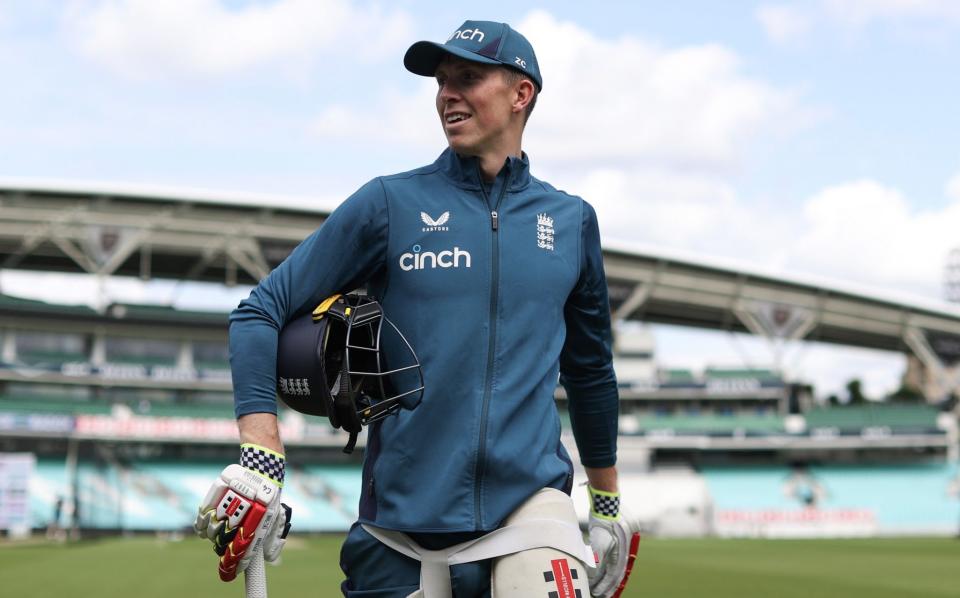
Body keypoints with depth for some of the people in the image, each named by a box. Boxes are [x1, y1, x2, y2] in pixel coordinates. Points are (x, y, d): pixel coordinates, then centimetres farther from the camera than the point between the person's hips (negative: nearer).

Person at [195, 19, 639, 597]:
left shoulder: (571, 220, 11)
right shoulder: (391, 202, 3)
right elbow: (262, 312, 1)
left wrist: (609, 507, 26)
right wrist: (261, 457, -13)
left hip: (535, 512, 1)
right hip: (402, 534, -1)